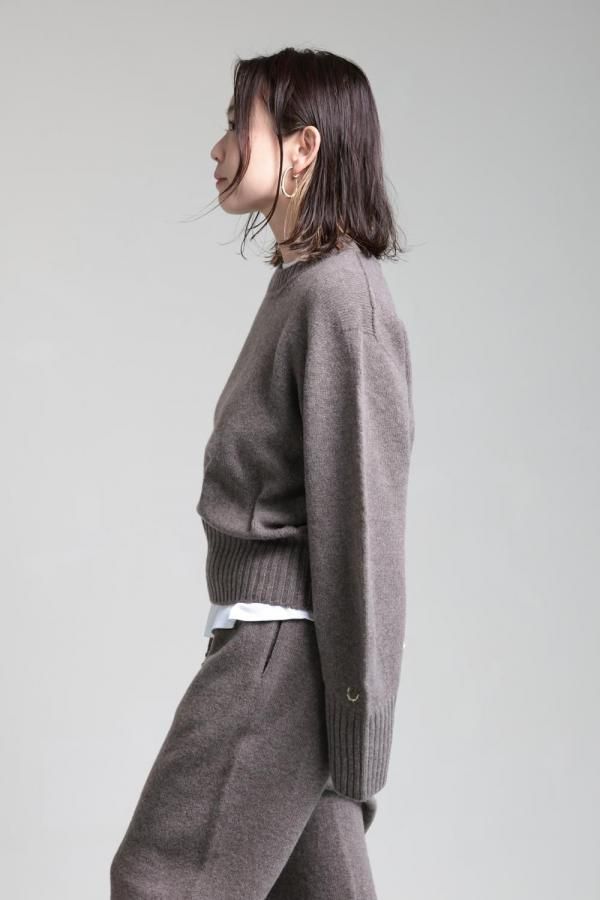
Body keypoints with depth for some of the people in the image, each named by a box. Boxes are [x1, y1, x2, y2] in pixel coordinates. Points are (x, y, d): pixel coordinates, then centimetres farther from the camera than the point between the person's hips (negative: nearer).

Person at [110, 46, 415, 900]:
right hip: (266, 638, 9)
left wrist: (356, 739, -14)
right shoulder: (299, 283, 13)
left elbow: (362, 515, -17)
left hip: (284, 646, -9)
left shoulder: (339, 296, -15)